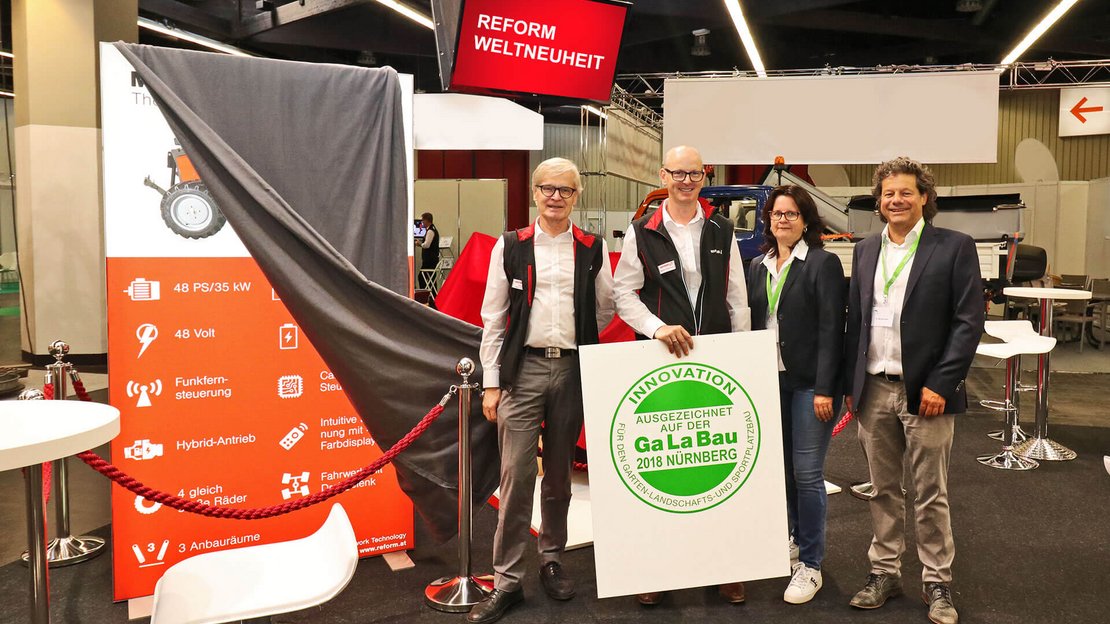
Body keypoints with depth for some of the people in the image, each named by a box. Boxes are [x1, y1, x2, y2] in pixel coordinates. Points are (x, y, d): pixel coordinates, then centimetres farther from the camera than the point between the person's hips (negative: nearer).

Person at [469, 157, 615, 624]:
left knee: (559, 473, 13)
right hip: (523, 368, -1)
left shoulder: (593, 249, 6)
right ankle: (507, 580, 7)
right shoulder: (510, 246, 3)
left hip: (572, 369, 2)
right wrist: (491, 382, -1)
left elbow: (604, 311, 12)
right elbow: (494, 317, 2)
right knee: (516, 474, -3)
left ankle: (551, 559, 29)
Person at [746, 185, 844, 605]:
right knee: (781, 467, 13)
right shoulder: (758, 267, 11)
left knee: (807, 472, -3)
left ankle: (810, 565, 9)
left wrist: (824, 389, -16)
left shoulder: (823, 263, -6)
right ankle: (793, 538, 32)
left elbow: (831, 330, -11)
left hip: (809, 383, -5)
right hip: (770, 381, 5)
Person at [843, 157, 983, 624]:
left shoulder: (955, 247, -3)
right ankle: (884, 572, 26)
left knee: (930, 494, 5)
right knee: (883, 490, 13)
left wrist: (939, 384, -13)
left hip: (925, 391, -4)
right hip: (874, 390, 4)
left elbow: (969, 321, -7)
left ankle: (937, 582, 20)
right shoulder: (865, 251, 11)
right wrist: (850, 384, 8)